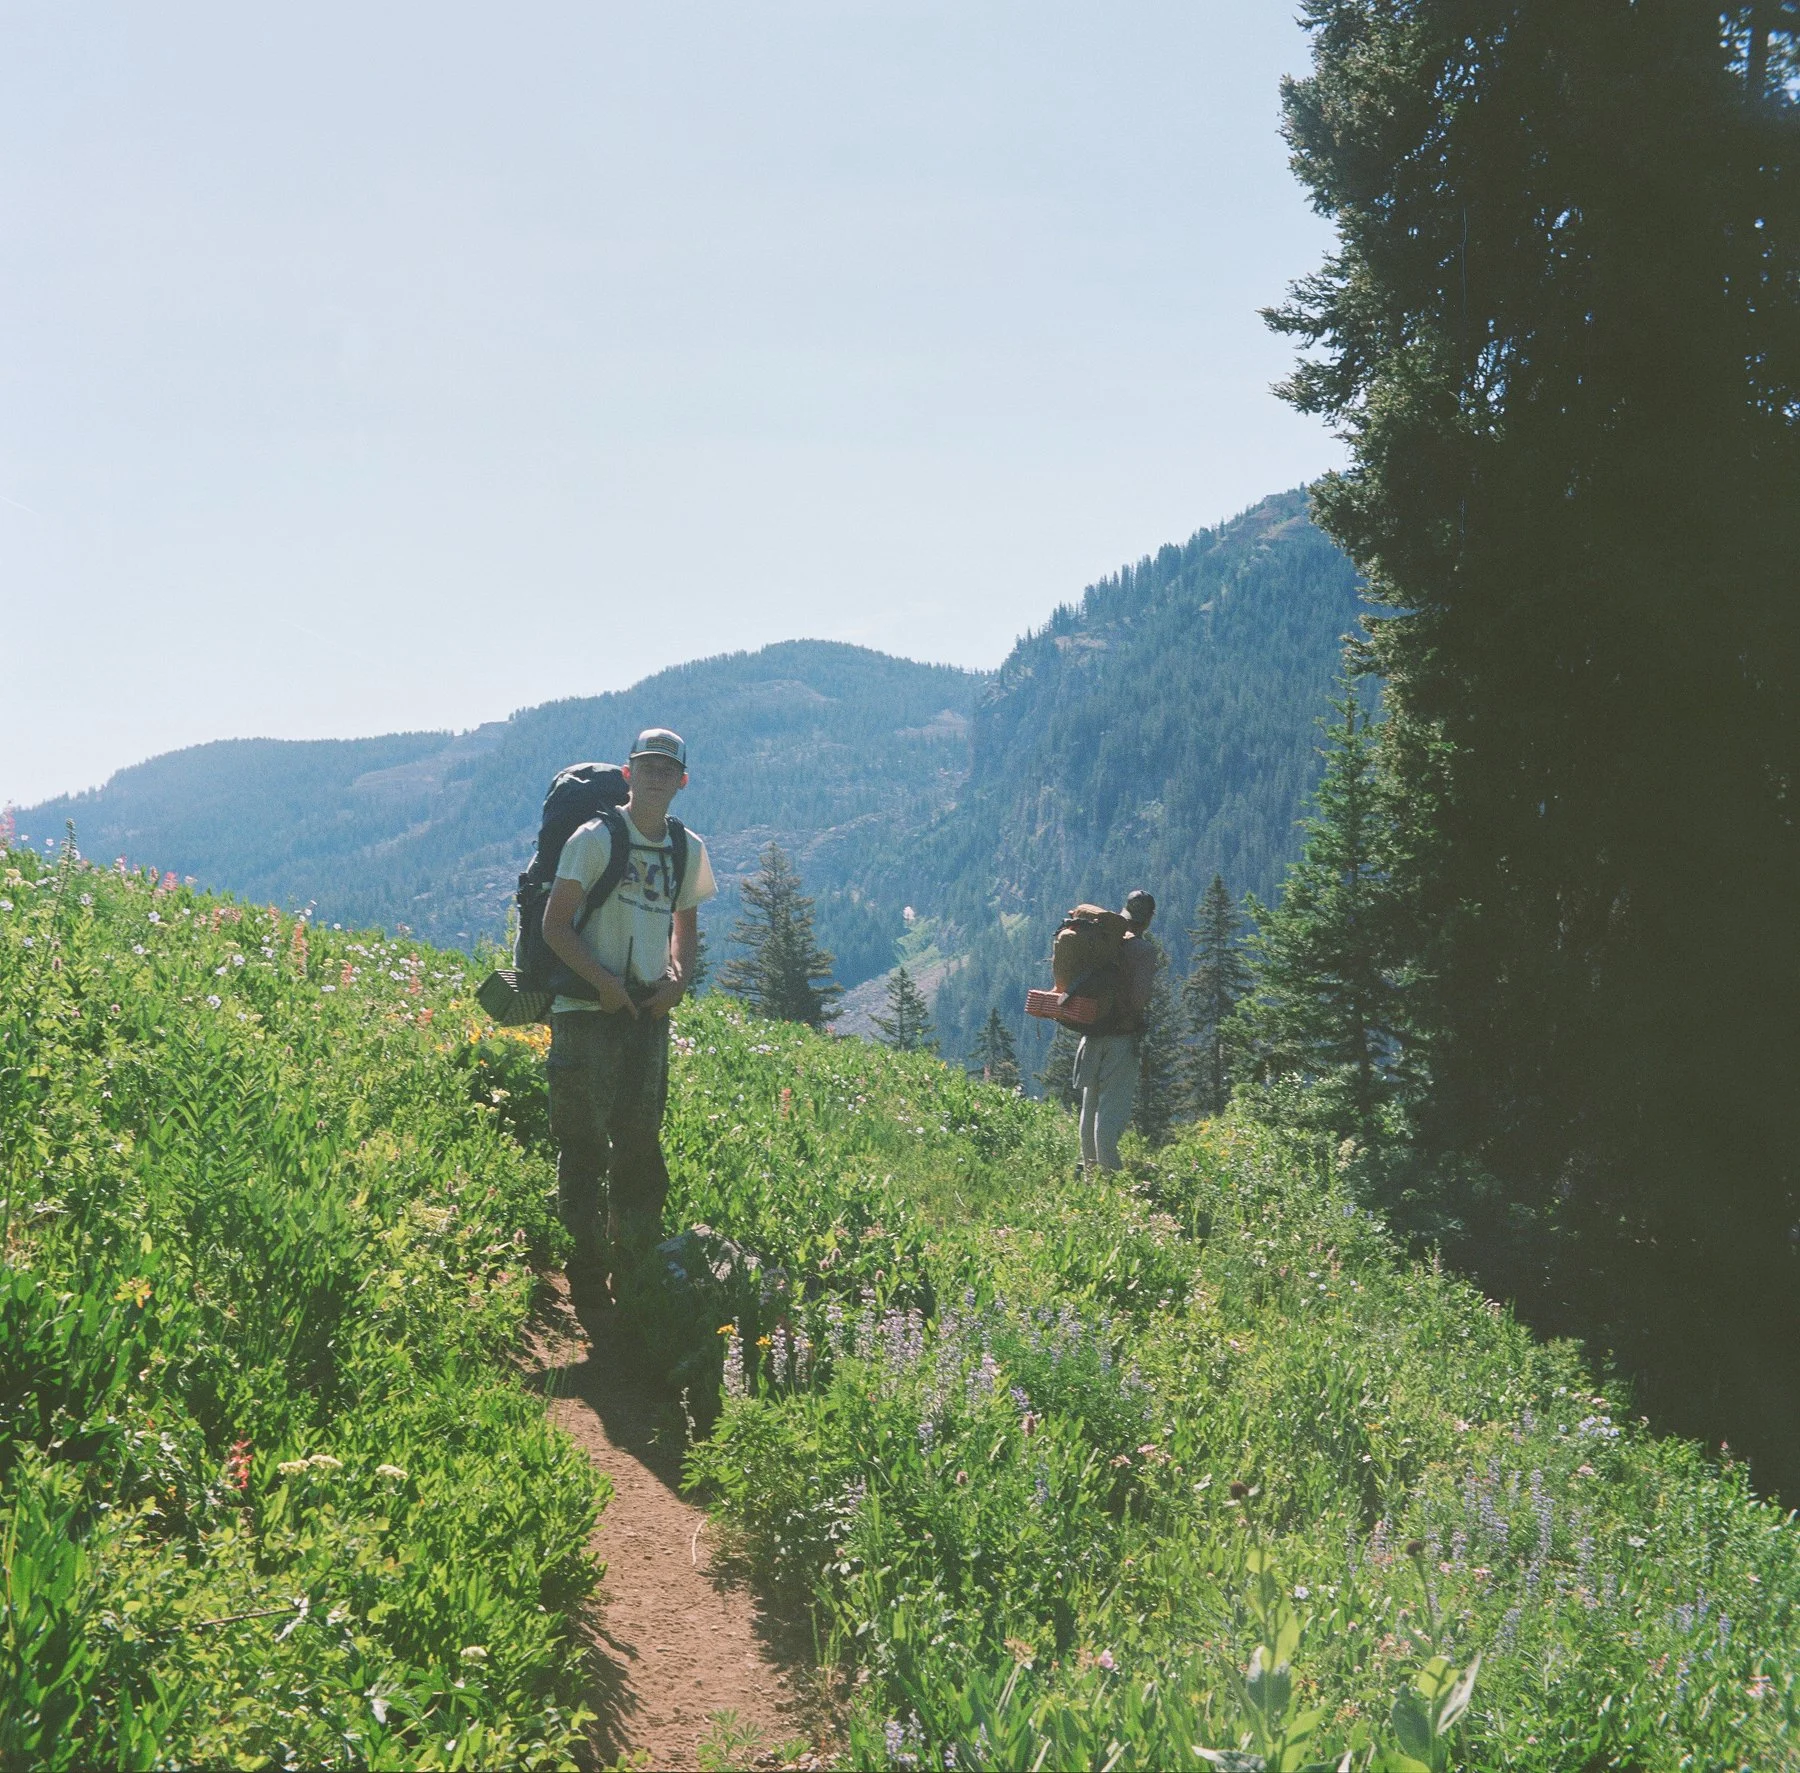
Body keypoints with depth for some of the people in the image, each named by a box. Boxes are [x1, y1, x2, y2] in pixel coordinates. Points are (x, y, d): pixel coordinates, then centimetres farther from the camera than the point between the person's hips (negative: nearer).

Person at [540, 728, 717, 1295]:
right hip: (588, 1009, -5)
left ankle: (635, 1263, 19)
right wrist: (604, 981, -16)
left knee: (641, 1141, 8)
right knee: (584, 1140, -2)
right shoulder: (596, 838, -6)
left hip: (649, 1010, 5)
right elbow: (554, 925, -7)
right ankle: (582, 1264, 6)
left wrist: (678, 977, 4)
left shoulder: (688, 849, 9)